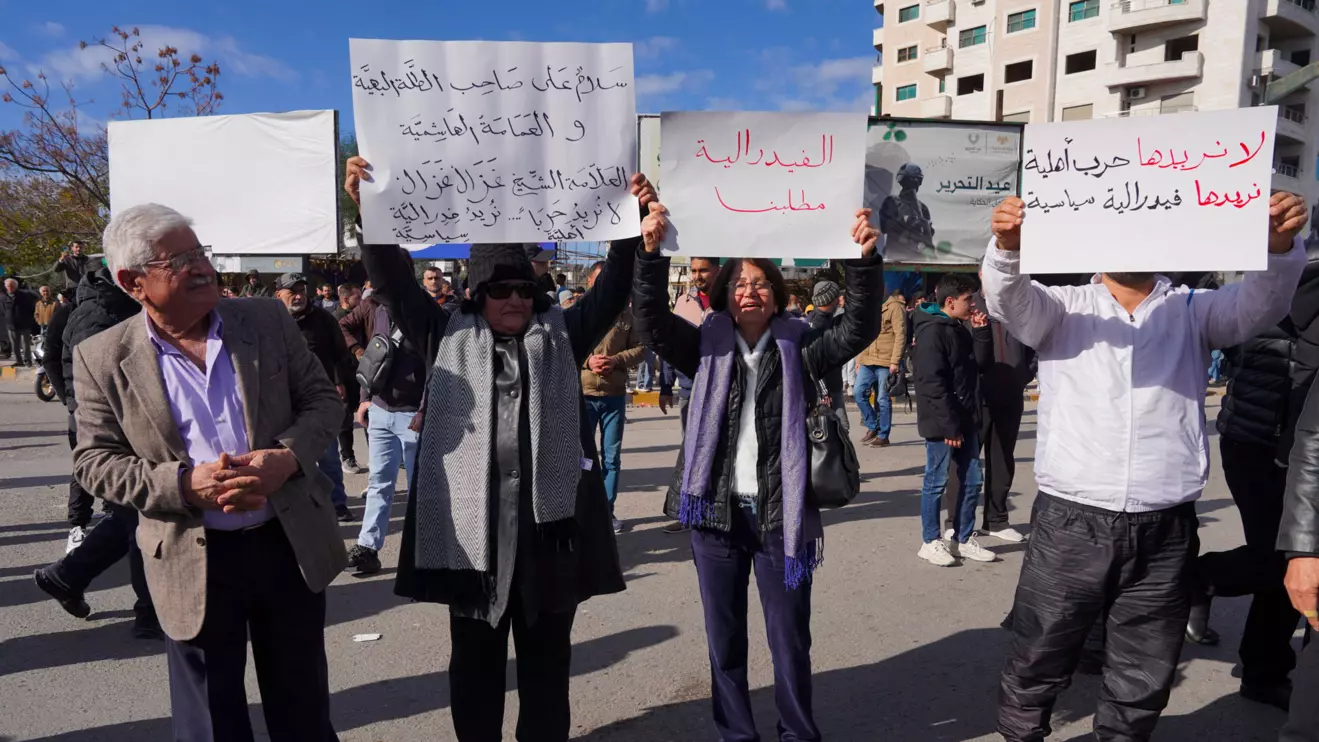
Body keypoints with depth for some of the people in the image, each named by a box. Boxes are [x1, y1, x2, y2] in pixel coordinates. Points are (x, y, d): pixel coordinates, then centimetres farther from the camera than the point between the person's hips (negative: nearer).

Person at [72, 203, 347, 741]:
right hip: (194, 563, -1)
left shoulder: (268, 321, -2)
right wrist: (185, 483, -19)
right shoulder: (103, 359, -5)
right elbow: (94, 460, -3)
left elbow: (322, 399, 1)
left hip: (291, 544, 2)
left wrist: (287, 458, -18)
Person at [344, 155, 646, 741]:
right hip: (471, 522, 0)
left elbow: (612, 289, 1)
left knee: (546, 658, 15)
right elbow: (393, 281, 2)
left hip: (548, 522, 1)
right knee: (475, 658, 16)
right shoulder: (449, 337, 7)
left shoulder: (561, 335, 8)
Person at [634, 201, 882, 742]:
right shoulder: (707, 347, 3)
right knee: (724, 637, 14)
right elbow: (653, 320, -10)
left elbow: (860, 328, -10)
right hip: (717, 511, 1)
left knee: (790, 639, 10)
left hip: (781, 513, -1)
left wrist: (865, 260, -25)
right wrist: (652, 252, -24)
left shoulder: (798, 348, 2)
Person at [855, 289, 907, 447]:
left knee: (883, 399, 0)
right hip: (868, 360, 7)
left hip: (885, 362, -7)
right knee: (859, 392, 0)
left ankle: (883, 435, 11)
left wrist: (895, 361, -17)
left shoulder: (895, 307, -5)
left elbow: (900, 335, -11)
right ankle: (873, 426, 16)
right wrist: (859, 359, 18)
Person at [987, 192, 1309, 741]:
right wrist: (1007, 248, -34)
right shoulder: (1062, 308, 4)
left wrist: (1280, 247, -27)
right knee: (1035, 669, 10)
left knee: (1142, 685, 18)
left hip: (1165, 533, 2)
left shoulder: (1192, 310, 10)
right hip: (1070, 525, -2)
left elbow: (1259, 305, -5)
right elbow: (1008, 300, -12)